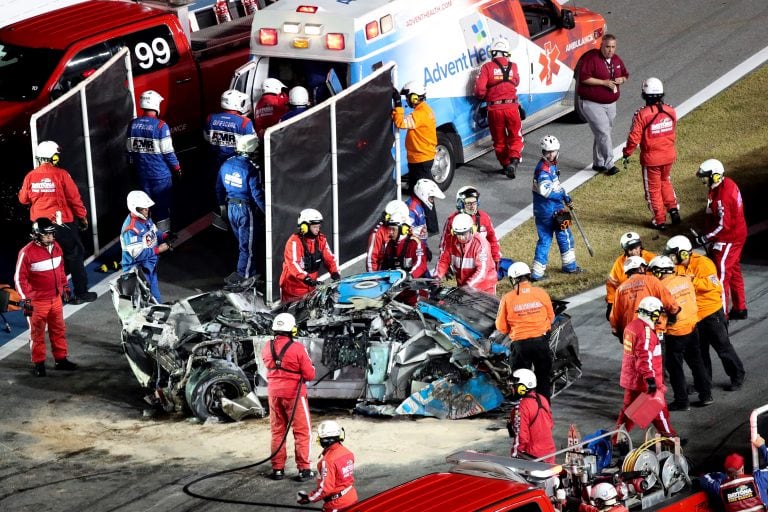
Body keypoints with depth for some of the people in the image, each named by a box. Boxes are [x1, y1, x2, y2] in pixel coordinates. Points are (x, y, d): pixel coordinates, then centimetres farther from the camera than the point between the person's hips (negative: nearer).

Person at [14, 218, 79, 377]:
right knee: (37, 333, 4)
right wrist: (26, 300, -13)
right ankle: (38, 364, 12)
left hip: (56, 298, 6)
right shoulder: (27, 253, -17)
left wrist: (64, 287, 23)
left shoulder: (56, 248, 3)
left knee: (59, 330, 13)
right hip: (37, 301, -6)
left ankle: (61, 359, 24)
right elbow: (20, 278, -13)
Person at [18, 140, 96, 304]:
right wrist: (82, 216, 6)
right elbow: (74, 197, -8)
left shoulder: (30, 177, -3)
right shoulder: (61, 174, -13)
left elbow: (23, 199, 11)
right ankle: (81, 293, 8)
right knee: (74, 256, 7)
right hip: (62, 222, -4)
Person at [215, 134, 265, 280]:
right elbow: (257, 194, -21)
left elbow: (219, 187, 12)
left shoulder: (227, 164, 0)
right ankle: (245, 278, 10)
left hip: (231, 208, 8)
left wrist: (222, 204, 25)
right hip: (247, 209, -8)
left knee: (243, 242, 20)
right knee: (248, 248, 4)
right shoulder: (251, 169, -22)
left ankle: (257, 272, 32)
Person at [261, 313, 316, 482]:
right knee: (301, 432, 5)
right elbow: (310, 375, -13)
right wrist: (309, 366, 6)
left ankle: (277, 469, 17)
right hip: (294, 394, -5)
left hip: (274, 393, 5)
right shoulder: (297, 348, -18)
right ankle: (303, 469, 3)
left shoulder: (267, 347, -2)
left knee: (277, 431, 15)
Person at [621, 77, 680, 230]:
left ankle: (659, 220, 18)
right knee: (665, 181, 29)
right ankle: (673, 209, 20)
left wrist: (627, 153, -2)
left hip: (651, 158, -4)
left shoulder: (642, 115, -22)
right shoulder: (671, 112, -8)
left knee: (653, 189, 12)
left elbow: (634, 137, -18)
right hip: (669, 155, 4)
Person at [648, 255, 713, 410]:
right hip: (692, 327, 6)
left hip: (675, 332, -6)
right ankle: (706, 395, 23)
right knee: (696, 362, 18)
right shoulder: (685, 280, -1)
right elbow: (693, 300, 9)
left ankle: (681, 401, 12)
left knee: (674, 367, 7)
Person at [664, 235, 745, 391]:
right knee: (699, 350, 15)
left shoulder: (703, 263, -20)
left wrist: (691, 280, -34)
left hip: (711, 313, -7)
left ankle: (737, 377, 19)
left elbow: (710, 284, -28)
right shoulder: (678, 267, 1)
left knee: (723, 347, 4)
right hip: (693, 316, 7)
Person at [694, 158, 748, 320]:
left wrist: (704, 239, -17)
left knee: (721, 276, -4)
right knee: (734, 272, 21)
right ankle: (740, 309, 33)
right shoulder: (728, 183, 2)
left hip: (728, 240, -10)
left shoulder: (722, 196, -29)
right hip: (738, 234, 10)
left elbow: (723, 226, -27)